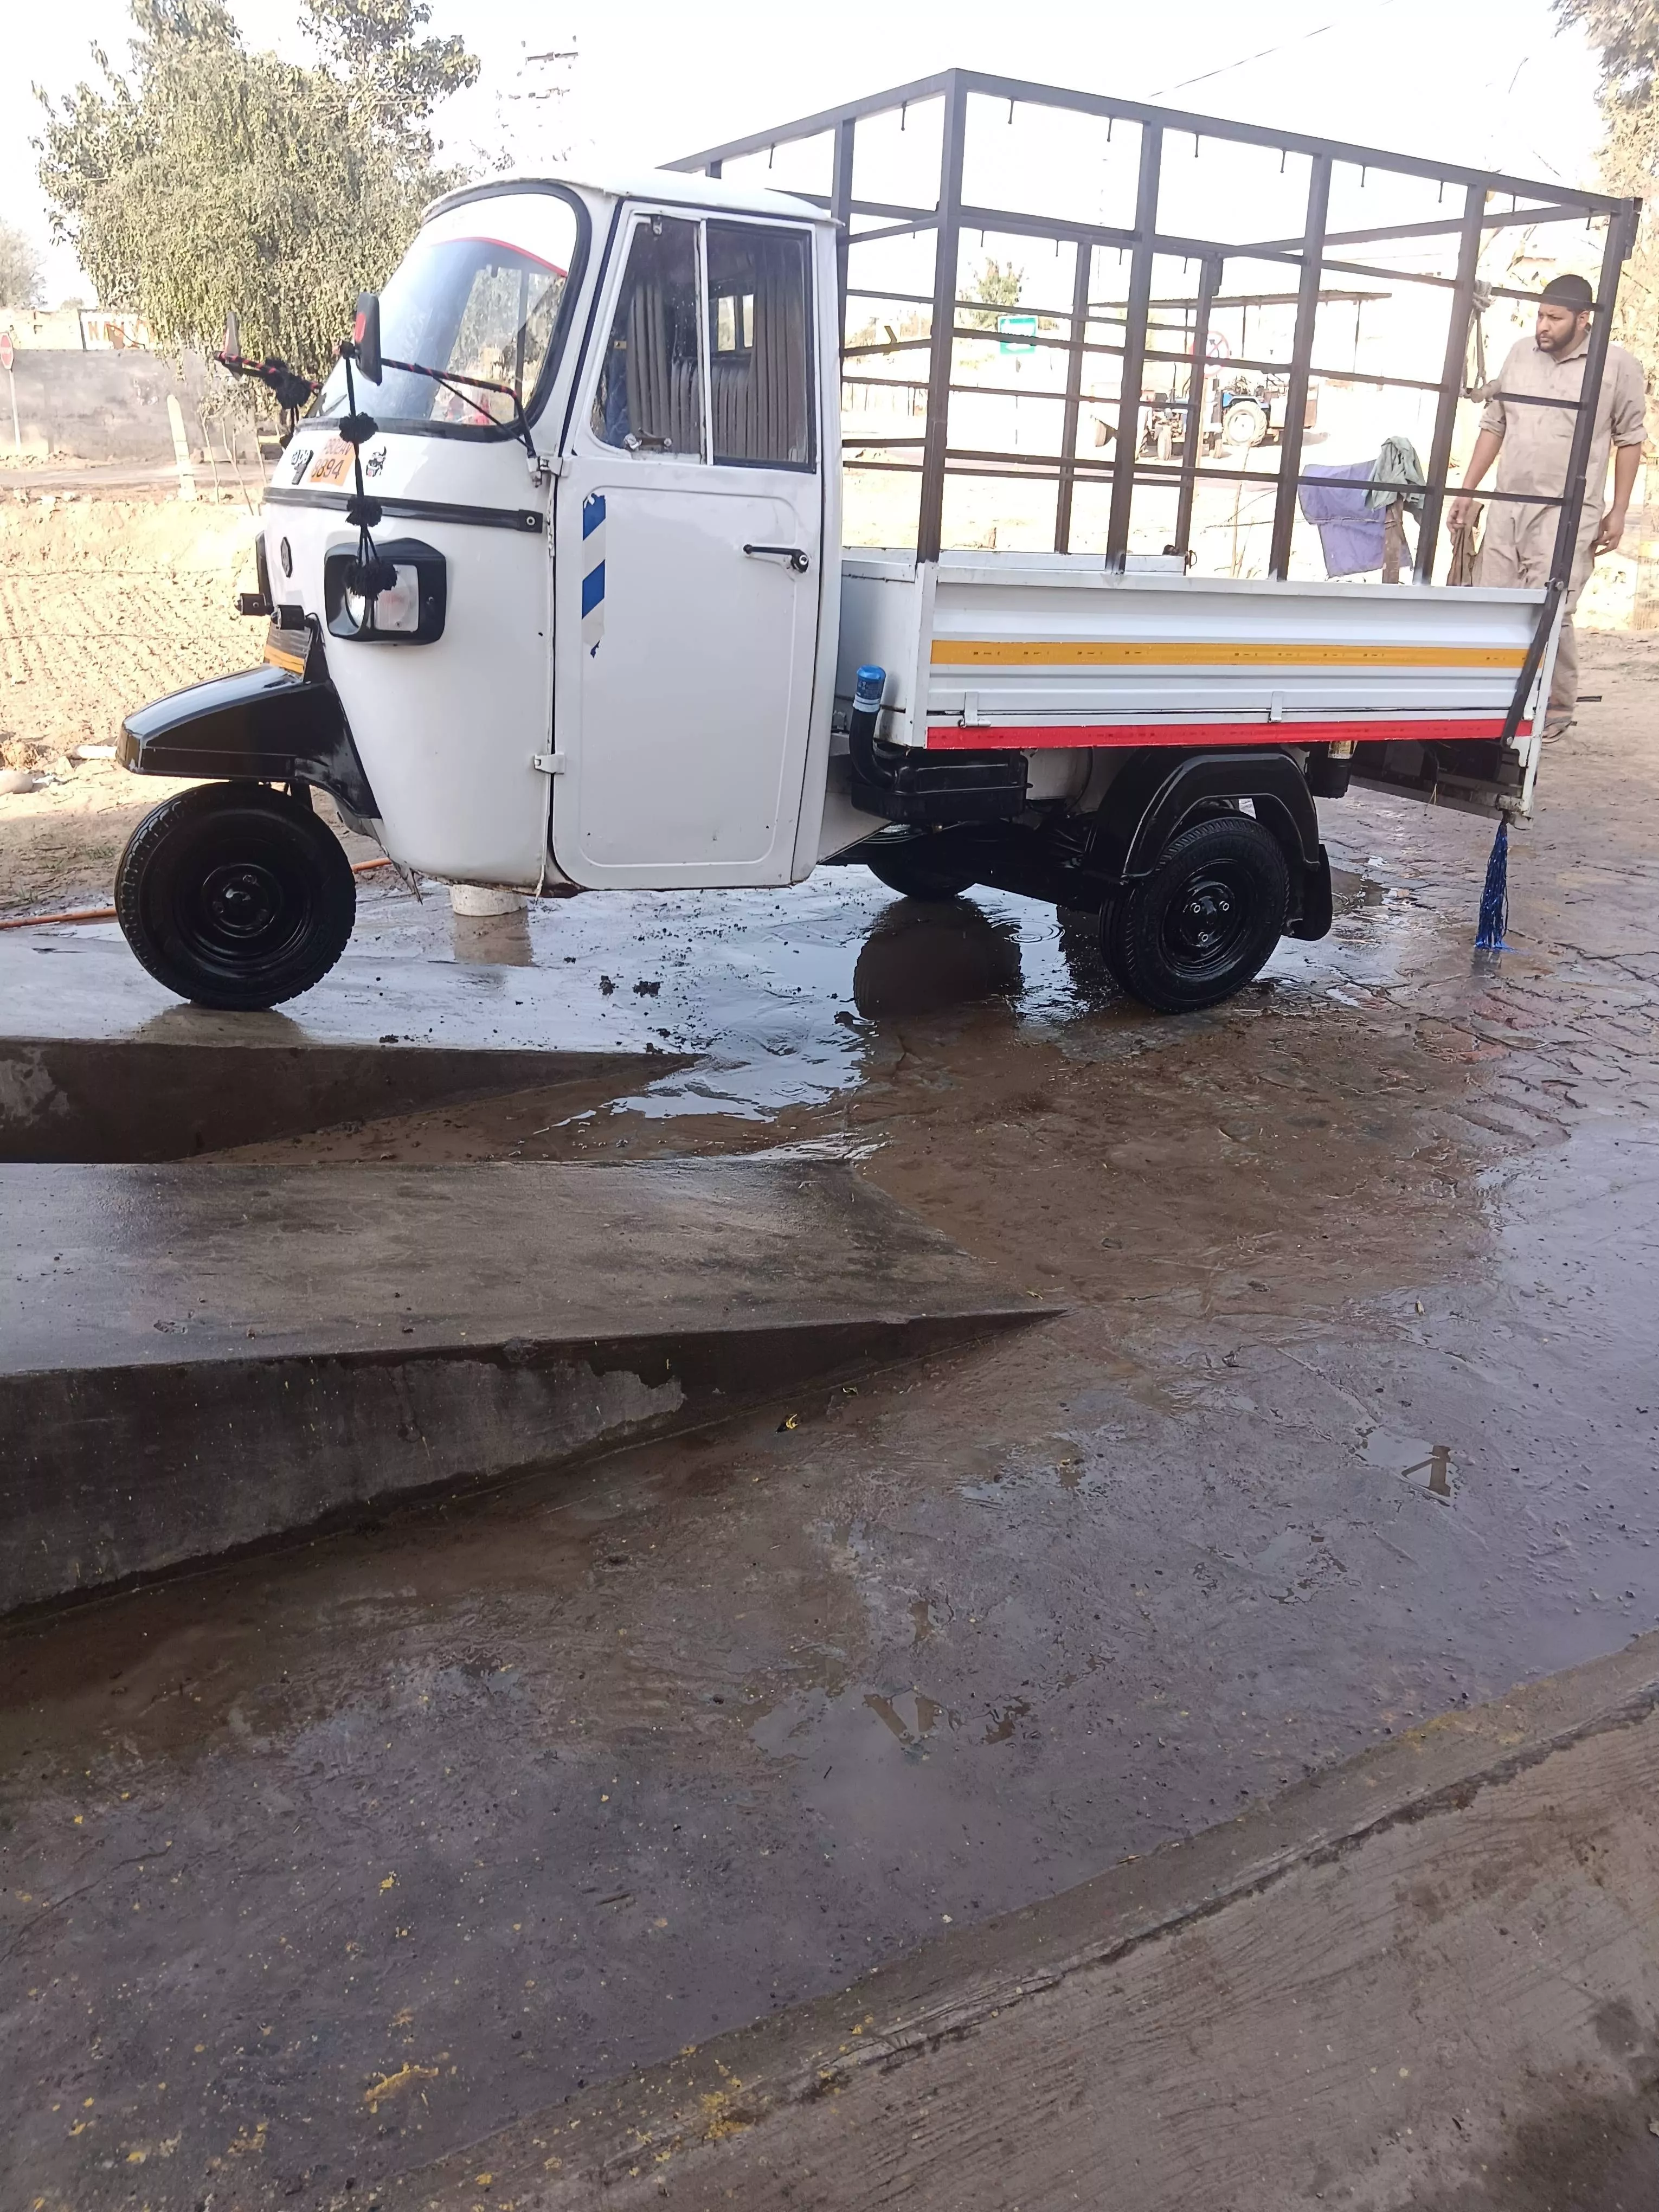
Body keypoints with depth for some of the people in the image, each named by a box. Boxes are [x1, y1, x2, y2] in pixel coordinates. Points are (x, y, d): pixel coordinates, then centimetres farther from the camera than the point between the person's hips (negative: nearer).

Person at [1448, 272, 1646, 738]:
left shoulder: (1618, 365, -3)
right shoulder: (1521, 354, 8)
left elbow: (1629, 439, 2)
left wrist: (1618, 512, -1)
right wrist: (1466, 491, 12)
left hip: (1568, 513, -4)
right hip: (1507, 505, 4)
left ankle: (1556, 709, 6)